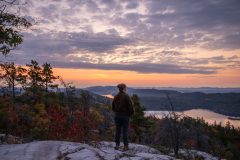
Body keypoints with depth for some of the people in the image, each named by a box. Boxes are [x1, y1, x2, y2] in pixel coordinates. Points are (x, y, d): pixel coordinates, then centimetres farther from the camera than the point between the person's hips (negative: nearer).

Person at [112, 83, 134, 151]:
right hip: (125, 116, -4)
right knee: (125, 131, 3)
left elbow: (113, 107, 8)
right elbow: (131, 107, -15)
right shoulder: (126, 96, -14)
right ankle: (125, 146, 8)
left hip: (117, 116, 4)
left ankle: (117, 145, 17)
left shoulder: (116, 97, 3)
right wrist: (131, 114, 3)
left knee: (118, 130, 11)